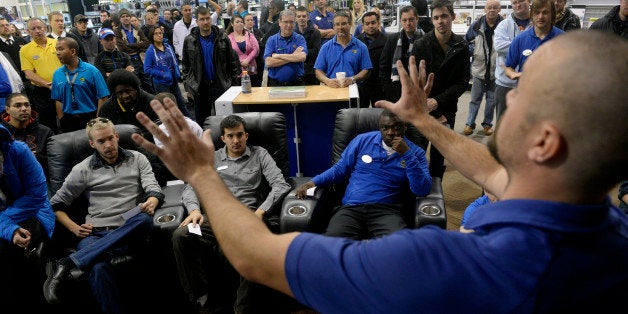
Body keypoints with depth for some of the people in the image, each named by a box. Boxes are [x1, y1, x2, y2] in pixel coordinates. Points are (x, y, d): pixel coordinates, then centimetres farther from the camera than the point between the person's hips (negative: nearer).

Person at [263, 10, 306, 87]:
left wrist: (278, 56, -9)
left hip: (297, 83, 0)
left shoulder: (300, 39, 6)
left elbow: (302, 57, -13)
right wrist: (293, 56, -8)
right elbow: (268, 63, -8)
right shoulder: (271, 40, 7)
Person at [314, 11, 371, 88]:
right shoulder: (326, 47, 13)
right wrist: (327, 81, -11)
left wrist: (352, 79, -12)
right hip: (331, 88, 1)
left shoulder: (361, 47, 10)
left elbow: (365, 71, 6)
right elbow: (318, 71, 10)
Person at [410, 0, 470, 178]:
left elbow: (463, 82, -2)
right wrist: (436, 116, -11)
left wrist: (438, 101, -18)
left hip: (447, 110, 2)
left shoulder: (461, 47, -2)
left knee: (439, 156, 13)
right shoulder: (421, 46, -10)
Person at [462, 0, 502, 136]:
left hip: (496, 71, 0)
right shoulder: (476, 26, -1)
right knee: (475, 99, 8)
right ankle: (470, 124, 18)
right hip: (479, 69, 0)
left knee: (492, 100, 12)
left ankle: (487, 124, 26)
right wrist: (472, 50, -6)